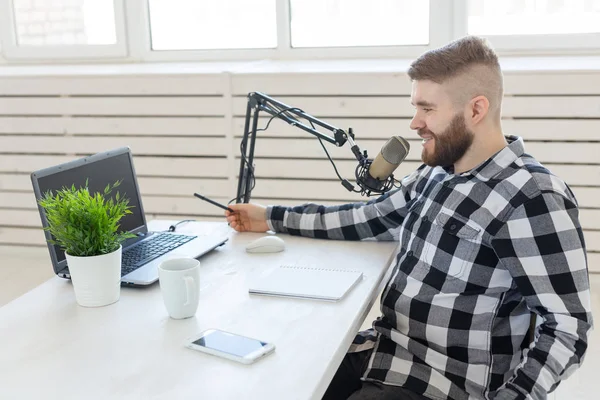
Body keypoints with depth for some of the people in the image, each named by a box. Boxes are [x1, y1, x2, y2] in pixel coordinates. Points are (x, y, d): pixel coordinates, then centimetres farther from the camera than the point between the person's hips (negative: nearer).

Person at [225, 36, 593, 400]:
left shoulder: (533, 200, -20)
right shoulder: (436, 174, 7)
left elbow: (568, 326, -19)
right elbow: (367, 218, 17)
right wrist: (269, 219, 18)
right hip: (381, 354, 8)